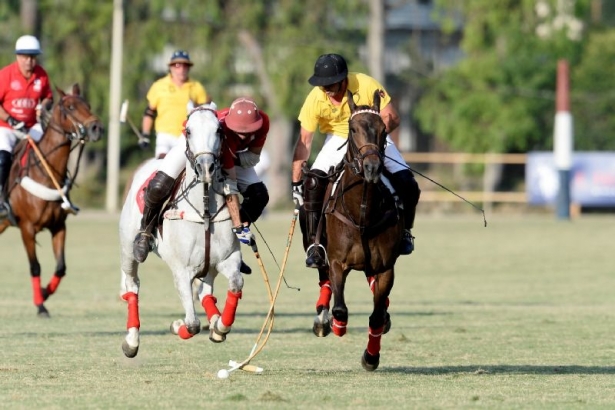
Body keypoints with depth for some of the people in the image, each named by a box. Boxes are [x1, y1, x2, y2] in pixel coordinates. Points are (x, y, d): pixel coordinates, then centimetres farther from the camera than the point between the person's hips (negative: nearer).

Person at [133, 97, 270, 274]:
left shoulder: (263, 121, -31)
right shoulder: (224, 133, -45)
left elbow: (254, 157, -14)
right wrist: (238, 225, -41)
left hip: (232, 154, 6)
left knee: (259, 194, -9)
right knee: (159, 186, -27)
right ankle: (145, 233, -1)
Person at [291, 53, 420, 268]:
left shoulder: (367, 85, -27)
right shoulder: (315, 99, -23)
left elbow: (392, 118, -20)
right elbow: (305, 141, -17)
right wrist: (296, 181, -19)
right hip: (338, 140, 0)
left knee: (406, 182, -15)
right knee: (313, 183, -23)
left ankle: (404, 230, 11)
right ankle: (314, 244, -14)